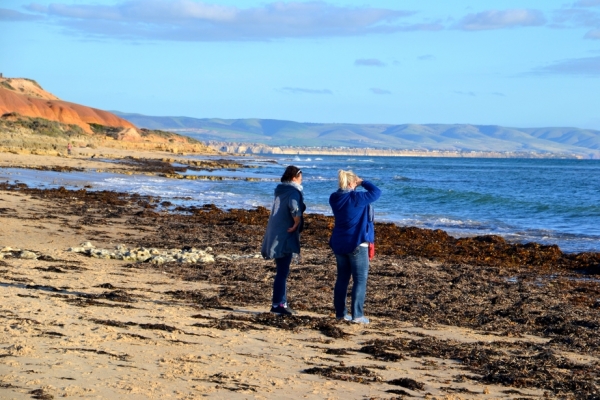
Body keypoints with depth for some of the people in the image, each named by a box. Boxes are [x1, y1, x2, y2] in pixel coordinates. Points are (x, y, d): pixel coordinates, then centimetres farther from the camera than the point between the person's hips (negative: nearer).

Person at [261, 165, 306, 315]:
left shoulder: (280, 191, 14)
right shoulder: (294, 192, -13)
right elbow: (294, 207, -33)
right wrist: (296, 223, -20)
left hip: (276, 234, 9)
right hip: (285, 236, -9)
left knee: (282, 270, 15)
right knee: (283, 271, -5)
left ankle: (282, 302, 20)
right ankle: (277, 304, -3)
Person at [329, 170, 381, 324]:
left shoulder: (334, 198, 1)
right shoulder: (356, 198, -18)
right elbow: (376, 192, -7)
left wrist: (354, 187, 8)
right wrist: (362, 182, 3)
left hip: (339, 244, 7)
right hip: (357, 244, -7)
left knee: (342, 278, 15)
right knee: (360, 280, 1)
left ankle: (340, 312, 19)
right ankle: (357, 315, -2)